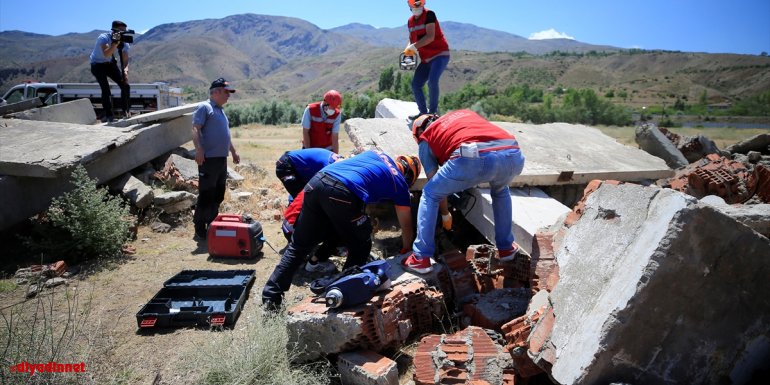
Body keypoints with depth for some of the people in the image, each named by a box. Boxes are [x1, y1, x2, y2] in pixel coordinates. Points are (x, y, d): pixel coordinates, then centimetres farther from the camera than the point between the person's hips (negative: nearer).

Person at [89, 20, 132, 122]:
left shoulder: (124, 42, -13)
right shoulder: (104, 38, -27)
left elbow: (125, 60, -15)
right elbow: (106, 54, -45)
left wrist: (125, 70, -36)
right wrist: (116, 42, -52)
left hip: (110, 63, 5)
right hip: (98, 64, -5)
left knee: (125, 85, -10)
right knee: (105, 88, -20)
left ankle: (126, 111, 5)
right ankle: (109, 115, -8)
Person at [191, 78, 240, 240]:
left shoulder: (221, 110, 21)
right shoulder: (204, 107, -6)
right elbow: (195, 129, -16)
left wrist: (233, 152, 29)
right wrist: (199, 149, -27)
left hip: (222, 159, 9)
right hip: (209, 159, -9)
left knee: (218, 195, 13)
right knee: (206, 195, -5)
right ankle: (200, 228, 4)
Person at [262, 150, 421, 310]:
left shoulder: (375, 153, 32)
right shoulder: (399, 183, 21)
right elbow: (406, 227, 30)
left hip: (316, 181, 6)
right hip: (341, 193, -5)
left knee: (298, 246, 16)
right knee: (360, 248, 19)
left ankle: (270, 296, 18)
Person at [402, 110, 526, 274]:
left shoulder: (425, 138, 28)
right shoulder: (466, 112, 41)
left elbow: (436, 182, 30)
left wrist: (445, 213, 44)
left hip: (474, 158, -4)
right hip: (513, 155, 4)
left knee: (429, 195, 22)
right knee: (500, 192, 39)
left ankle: (421, 258, 19)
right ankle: (506, 247, 42)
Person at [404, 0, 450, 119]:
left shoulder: (429, 14, -12)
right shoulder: (410, 21, 10)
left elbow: (430, 37, -22)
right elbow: (411, 39, 19)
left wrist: (413, 47, -23)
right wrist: (408, 49, -3)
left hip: (440, 55, -7)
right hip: (426, 59, 8)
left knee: (432, 81, -25)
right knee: (415, 85, 2)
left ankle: (433, 110, -9)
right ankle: (423, 112, 15)